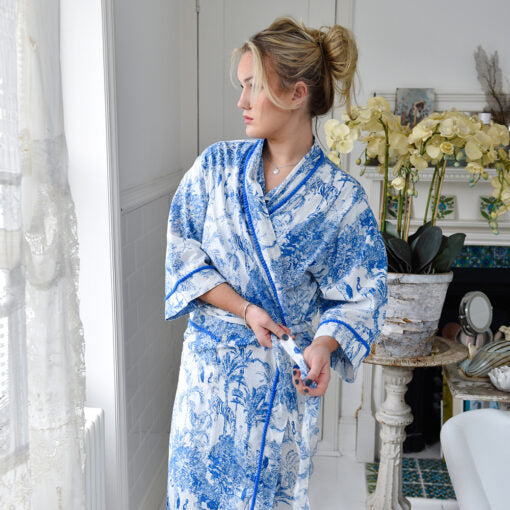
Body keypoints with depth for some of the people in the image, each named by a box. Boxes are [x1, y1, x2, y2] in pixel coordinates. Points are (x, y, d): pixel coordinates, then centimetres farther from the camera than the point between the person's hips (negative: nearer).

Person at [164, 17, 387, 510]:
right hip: (209, 364, 2)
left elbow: (358, 297, -7)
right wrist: (244, 308, -14)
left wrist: (324, 345, -26)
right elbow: (182, 247, -3)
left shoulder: (341, 197, -11)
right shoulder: (217, 165, -3)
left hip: (284, 376, -2)